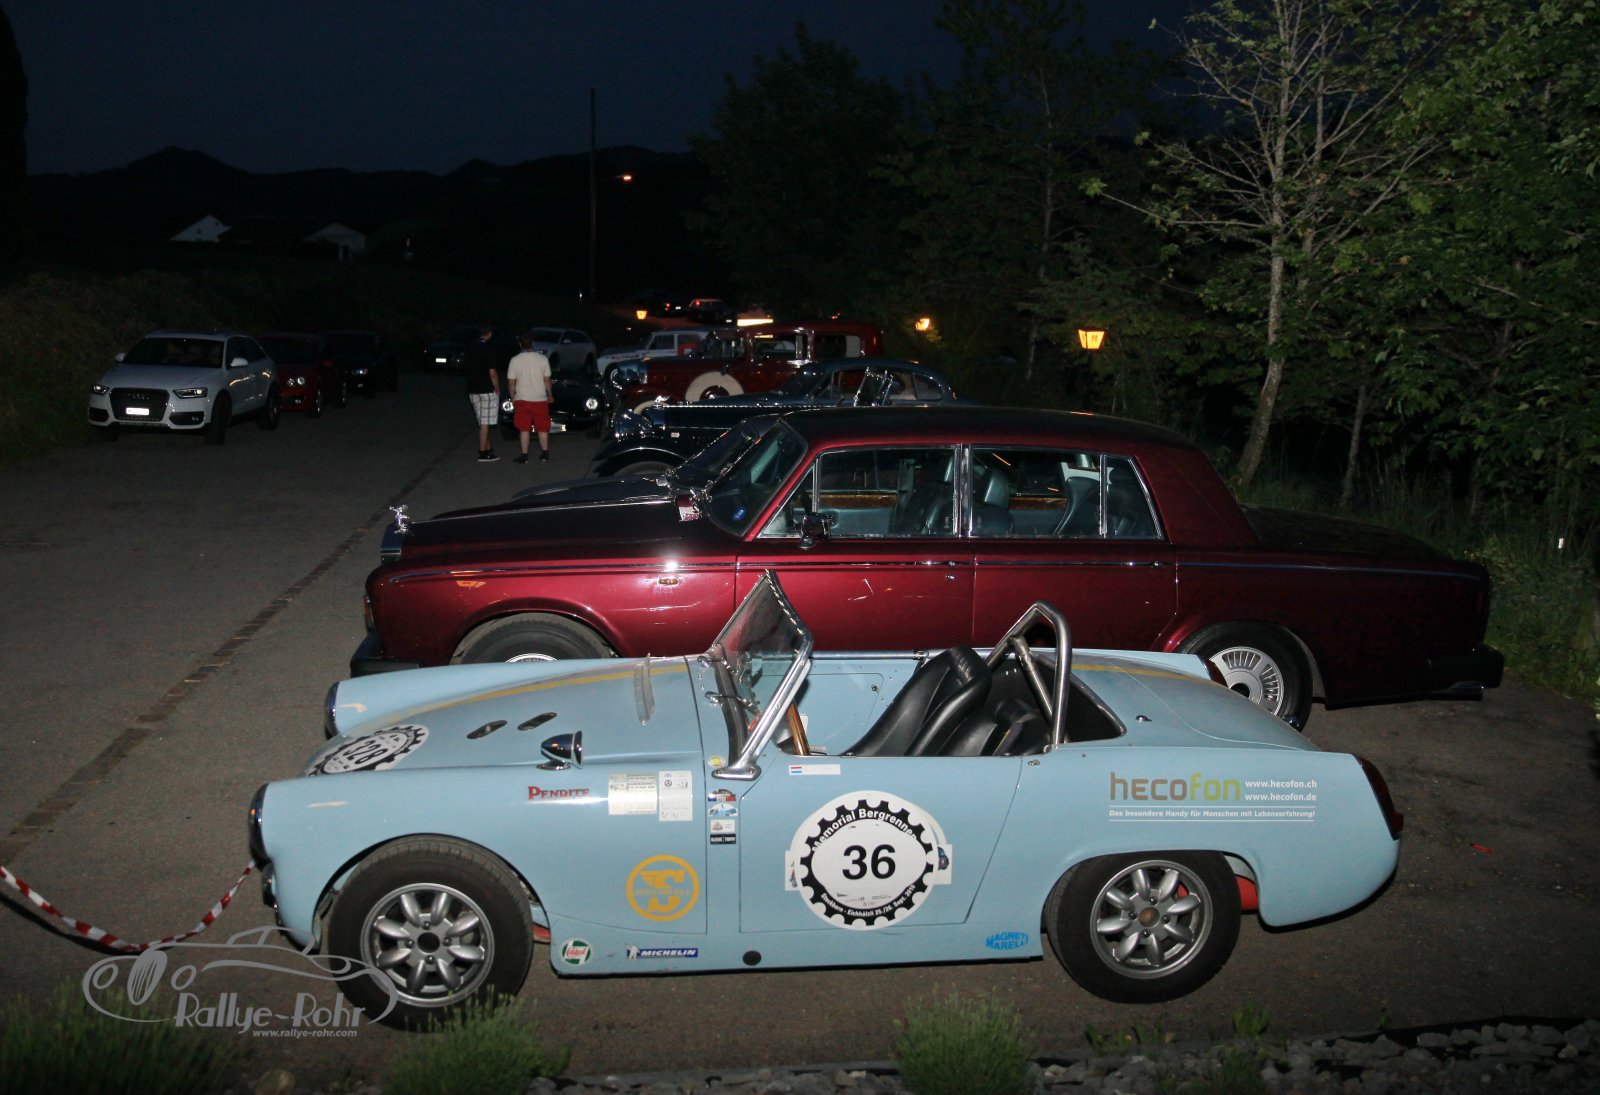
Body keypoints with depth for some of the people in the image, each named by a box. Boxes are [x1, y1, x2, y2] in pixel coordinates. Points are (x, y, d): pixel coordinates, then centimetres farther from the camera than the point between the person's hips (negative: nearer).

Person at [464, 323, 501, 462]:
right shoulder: (488, 349, -14)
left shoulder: (470, 348, 8)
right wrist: (497, 389, -6)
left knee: (482, 422, 16)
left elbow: (467, 369, 14)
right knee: (485, 423, -4)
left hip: (472, 389, 7)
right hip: (487, 390, -7)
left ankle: (488, 448, 24)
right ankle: (483, 453, -3)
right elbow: (492, 372, -16)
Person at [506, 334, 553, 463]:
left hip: (522, 399, -1)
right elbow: (547, 380, 1)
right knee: (542, 429, 12)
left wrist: (512, 398, 11)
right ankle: (545, 453, 17)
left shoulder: (515, 360, -5)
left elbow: (511, 382, -2)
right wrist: (549, 395, 15)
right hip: (540, 399, 1)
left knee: (524, 429, 6)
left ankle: (524, 455, 5)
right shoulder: (543, 359, -4)